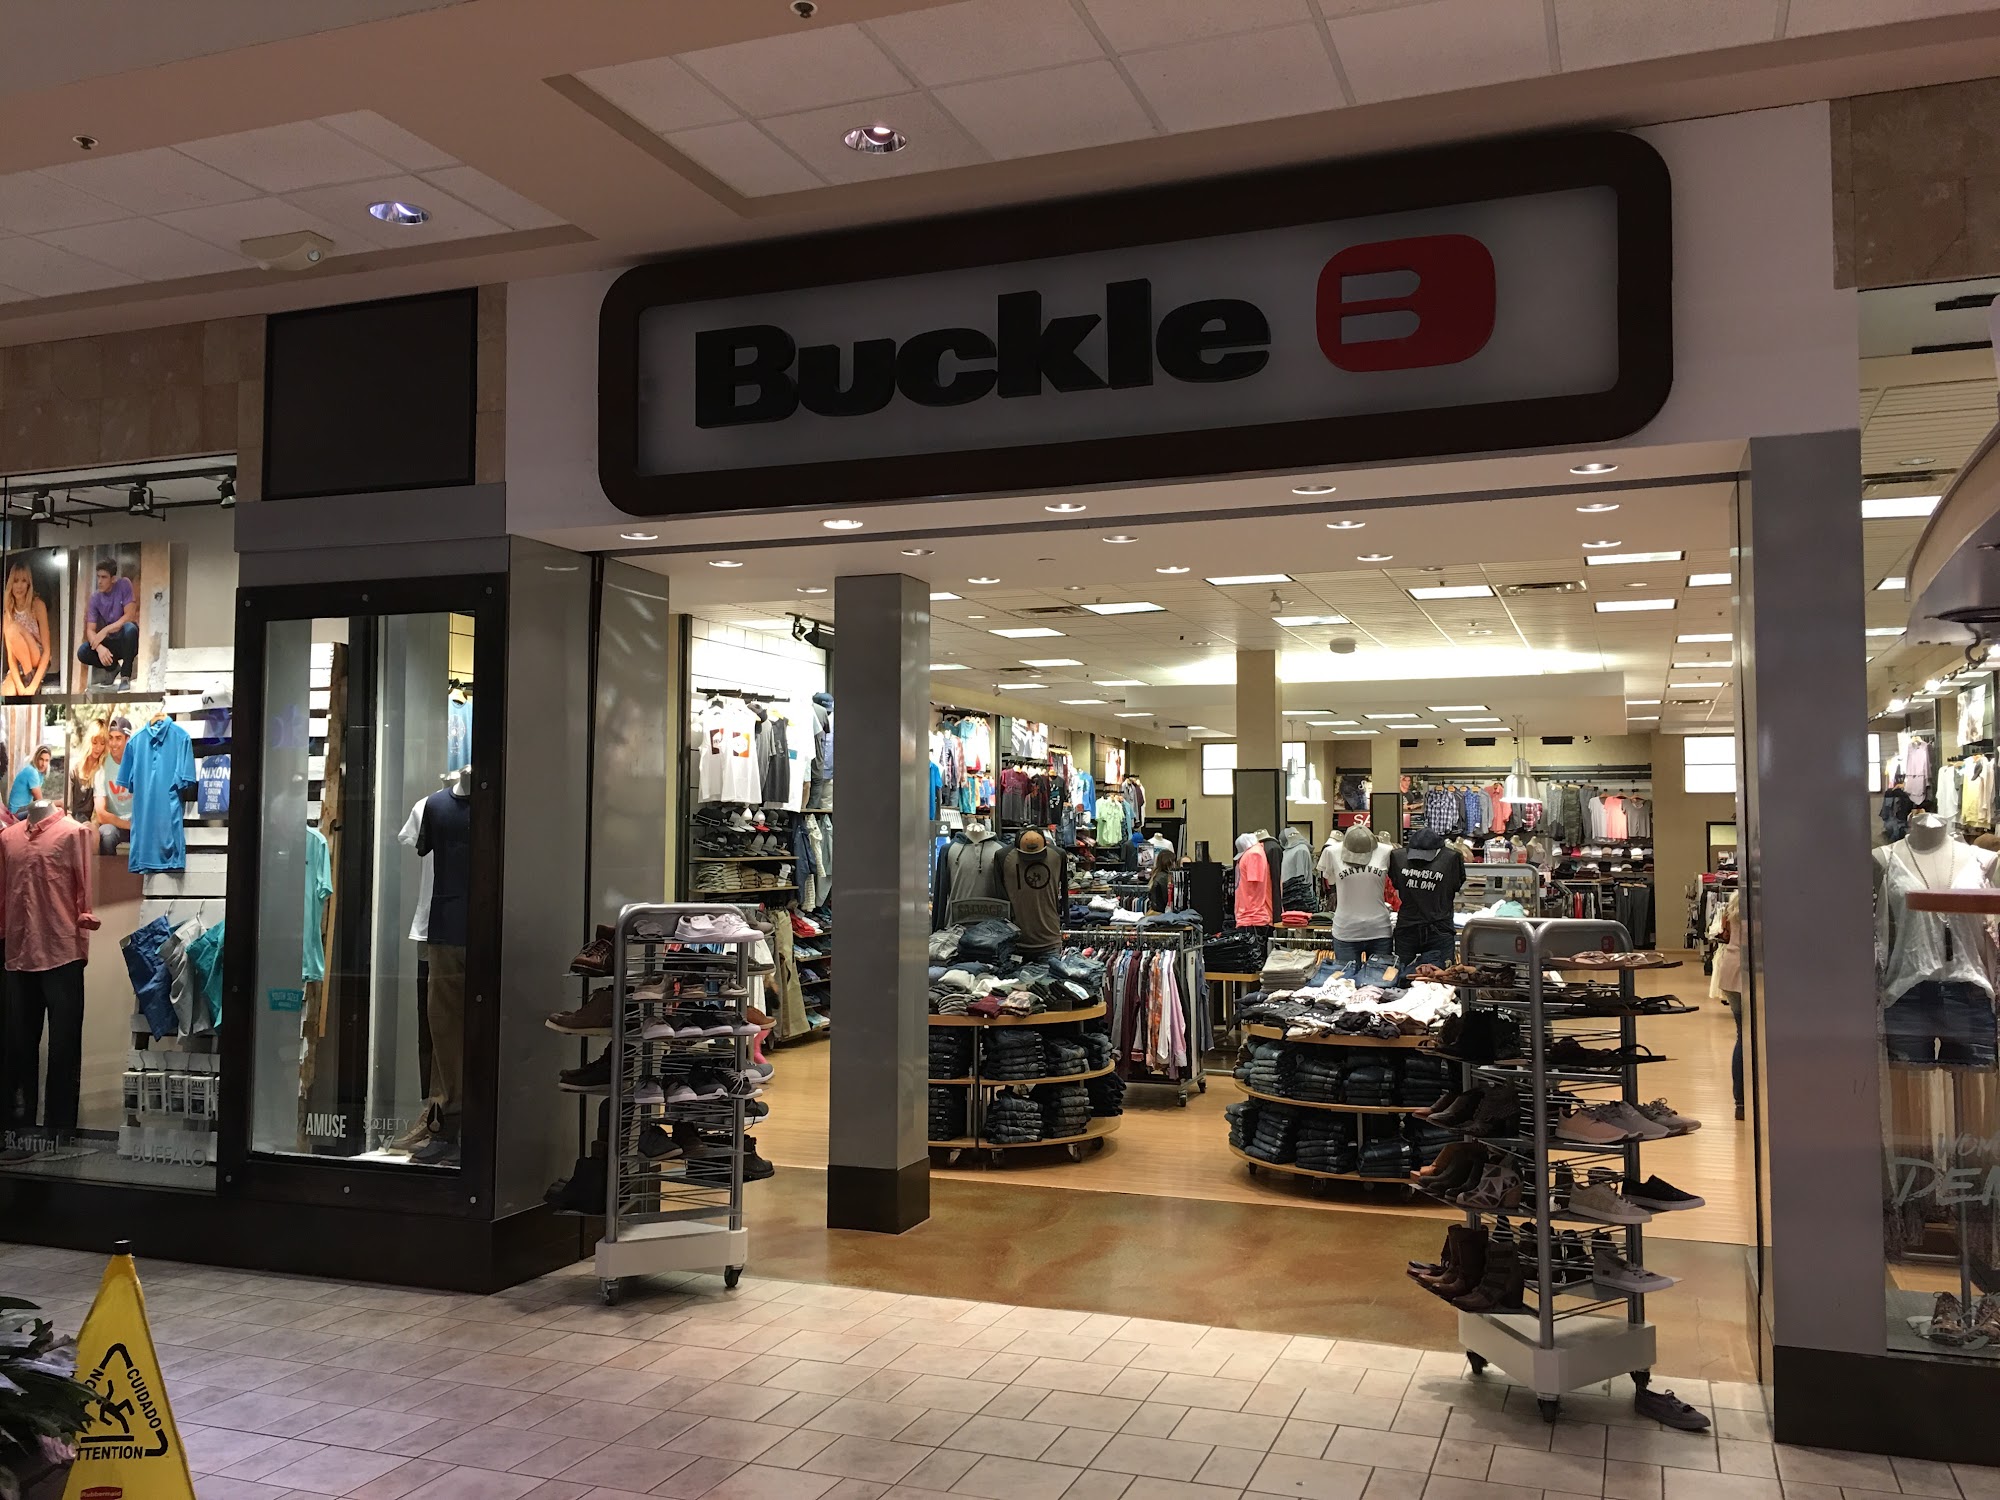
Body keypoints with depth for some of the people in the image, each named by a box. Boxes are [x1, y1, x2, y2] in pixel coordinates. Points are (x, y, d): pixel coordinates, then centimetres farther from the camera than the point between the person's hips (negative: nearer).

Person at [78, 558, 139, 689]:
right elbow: (90, 630, -8)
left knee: (130, 628, -37)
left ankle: (125, 675, -21)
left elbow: (130, 616, -18)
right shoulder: (95, 597, -4)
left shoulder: (124, 585, -12)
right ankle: (114, 667, 7)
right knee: (82, 652, -22)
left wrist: (105, 630, -26)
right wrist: (99, 648, -29)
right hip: (110, 642, 3)